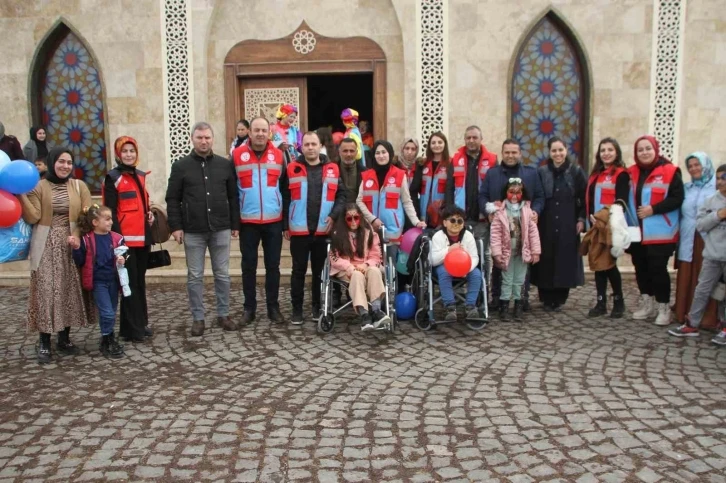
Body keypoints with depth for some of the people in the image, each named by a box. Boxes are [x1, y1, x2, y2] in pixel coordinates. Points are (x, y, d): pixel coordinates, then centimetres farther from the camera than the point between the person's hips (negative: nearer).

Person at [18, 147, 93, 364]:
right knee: (45, 292, -4)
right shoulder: (38, 187, 1)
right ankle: (44, 342, 4)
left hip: (71, 245, 2)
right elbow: (33, 218, -9)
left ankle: (64, 338, 17)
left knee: (70, 291, 5)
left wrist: (77, 235, -15)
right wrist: (21, 196, -20)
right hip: (46, 246, -2)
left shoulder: (79, 186, 7)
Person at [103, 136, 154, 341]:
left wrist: (150, 214, 5)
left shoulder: (140, 176, 15)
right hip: (125, 238, -7)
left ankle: (141, 323, 23)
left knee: (140, 281, 13)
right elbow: (111, 212, -11)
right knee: (129, 283, -1)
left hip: (143, 237, 7)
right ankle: (131, 328, 7)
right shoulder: (113, 178, -6)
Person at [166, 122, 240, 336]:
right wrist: (176, 226, -6)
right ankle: (198, 318, 15)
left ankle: (223, 315, 20)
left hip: (220, 230, 1)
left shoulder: (225, 165, 6)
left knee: (222, 274, 8)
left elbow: (233, 196, 7)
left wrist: (235, 224, 4)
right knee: (195, 276, 5)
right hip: (193, 231, -1)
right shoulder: (180, 166, 2)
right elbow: (172, 199, 1)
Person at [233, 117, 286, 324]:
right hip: (247, 222, -1)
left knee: (273, 266, 7)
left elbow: (285, 187, 9)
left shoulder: (279, 155, 4)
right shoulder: (237, 155, -1)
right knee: (249, 266, 7)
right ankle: (249, 308, 17)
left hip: (274, 221, 1)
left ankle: (273, 307, 17)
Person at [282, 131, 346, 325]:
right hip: (299, 230, -1)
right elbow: (285, 198, 2)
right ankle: (297, 309, 13)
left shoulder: (332, 169, 6)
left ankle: (318, 307, 23)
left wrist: (334, 215, -8)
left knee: (320, 270, 11)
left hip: (323, 230, 2)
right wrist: (285, 226, -2)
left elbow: (341, 194, 7)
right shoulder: (292, 169, 1)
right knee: (299, 271, 5)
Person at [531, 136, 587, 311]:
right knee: (546, 261, 0)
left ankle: (559, 299, 13)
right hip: (545, 226, 0)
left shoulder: (576, 172, 3)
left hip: (568, 226, 0)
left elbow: (585, 198, 3)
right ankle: (547, 299, 12)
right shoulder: (541, 172, 4)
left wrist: (581, 219, -4)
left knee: (565, 261, 2)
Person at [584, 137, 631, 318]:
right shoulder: (595, 174, 17)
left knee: (609, 263, -5)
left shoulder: (622, 174, -4)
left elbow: (622, 200, -15)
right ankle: (601, 303, 14)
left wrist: (611, 219, -29)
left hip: (612, 226, -6)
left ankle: (618, 301, 12)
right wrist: (591, 217, -3)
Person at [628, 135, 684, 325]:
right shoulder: (632, 173, 10)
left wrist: (653, 209, -20)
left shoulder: (670, 171, -6)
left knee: (658, 269, -3)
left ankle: (663, 307, 10)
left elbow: (677, 198, -12)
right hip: (637, 232, 5)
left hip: (660, 233, -5)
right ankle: (647, 303, 26)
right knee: (641, 268, 12)